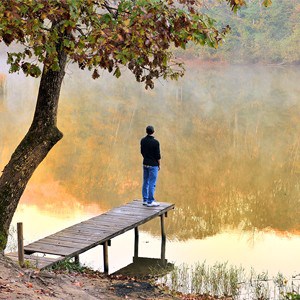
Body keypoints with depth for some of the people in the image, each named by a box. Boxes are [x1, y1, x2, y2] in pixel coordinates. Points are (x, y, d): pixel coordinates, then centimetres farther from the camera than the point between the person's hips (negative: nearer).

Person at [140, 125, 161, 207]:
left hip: (145, 163, 6)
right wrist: (159, 164, 1)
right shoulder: (155, 142, -17)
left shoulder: (143, 140, 1)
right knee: (152, 183, -2)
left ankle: (145, 200, 17)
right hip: (153, 165, -6)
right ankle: (150, 201, -1)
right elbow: (158, 155, -12)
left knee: (145, 182, 12)